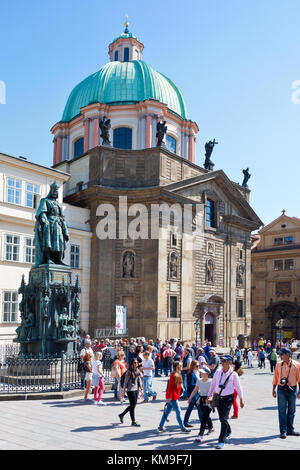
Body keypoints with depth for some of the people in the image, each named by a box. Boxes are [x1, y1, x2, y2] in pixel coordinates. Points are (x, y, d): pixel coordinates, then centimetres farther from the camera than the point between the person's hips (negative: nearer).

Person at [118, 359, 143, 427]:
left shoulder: (138, 371, 7)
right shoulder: (129, 372, -12)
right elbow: (125, 382, -10)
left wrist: (141, 389, 11)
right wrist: (124, 392, -10)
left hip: (136, 389, 7)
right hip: (130, 390, -7)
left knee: (133, 405, 13)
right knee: (132, 405, -3)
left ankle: (122, 415, 31)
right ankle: (133, 422, 9)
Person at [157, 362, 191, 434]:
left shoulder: (178, 375, 12)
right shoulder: (173, 375, -17)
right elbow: (170, 386, -20)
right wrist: (169, 396, -21)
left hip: (175, 396, 9)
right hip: (172, 397, -9)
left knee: (167, 412, 13)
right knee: (178, 412, -1)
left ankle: (160, 427, 19)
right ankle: (182, 428, 9)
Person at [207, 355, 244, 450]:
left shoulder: (233, 374, -8)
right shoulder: (218, 372, 0)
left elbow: (238, 387, 2)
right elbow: (213, 384, 9)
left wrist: (241, 399, 6)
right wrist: (209, 396, 10)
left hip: (228, 398, -4)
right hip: (218, 397, 4)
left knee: (224, 419, -10)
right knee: (221, 418, 16)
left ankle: (221, 441, -4)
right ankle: (228, 432, 45)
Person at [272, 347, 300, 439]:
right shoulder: (278, 364, 1)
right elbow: (275, 378, 8)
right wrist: (274, 389, 8)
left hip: (292, 390, 0)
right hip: (281, 390, 0)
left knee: (291, 411, 11)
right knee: (282, 411, -2)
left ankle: (290, 430, 24)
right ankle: (283, 431, 4)